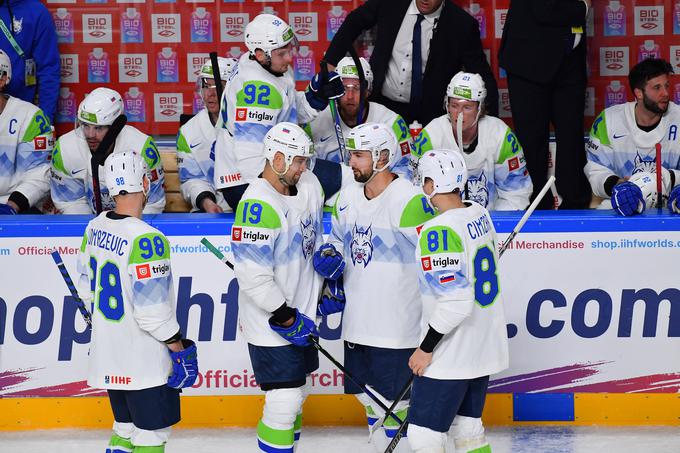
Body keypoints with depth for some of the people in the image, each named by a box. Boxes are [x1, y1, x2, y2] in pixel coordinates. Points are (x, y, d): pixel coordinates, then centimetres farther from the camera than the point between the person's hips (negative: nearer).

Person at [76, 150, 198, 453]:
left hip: (107, 356, 8)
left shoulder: (95, 228, 1)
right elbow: (153, 310, -24)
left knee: (126, 427, 20)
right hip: (143, 361, -8)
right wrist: (179, 349, -12)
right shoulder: (145, 240, -24)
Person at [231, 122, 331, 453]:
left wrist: (326, 287, 13)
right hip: (270, 322, -9)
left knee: (297, 395, 18)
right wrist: (286, 318, -22)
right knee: (284, 403, -8)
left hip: (300, 313, 9)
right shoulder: (259, 205, -26)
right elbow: (253, 277, -28)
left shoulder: (308, 185, 2)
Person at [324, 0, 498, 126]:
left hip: (428, 114, -2)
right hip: (382, 103, 2)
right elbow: (353, 23, 8)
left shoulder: (462, 24, -15)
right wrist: (331, 61, 3)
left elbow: (482, 74, -9)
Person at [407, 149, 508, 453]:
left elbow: (456, 301, -26)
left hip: (450, 355, -9)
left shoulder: (439, 231, -23)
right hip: (484, 346, 9)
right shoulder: (480, 214, 4)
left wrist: (427, 348, -18)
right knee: (467, 426, 19)